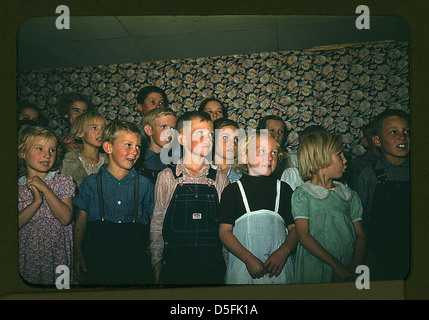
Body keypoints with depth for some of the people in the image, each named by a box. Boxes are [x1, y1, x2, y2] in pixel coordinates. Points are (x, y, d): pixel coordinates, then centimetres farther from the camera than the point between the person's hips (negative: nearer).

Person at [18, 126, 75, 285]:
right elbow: (17, 223, -9)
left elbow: (66, 218, -13)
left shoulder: (63, 181, -2)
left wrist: (45, 189, -16)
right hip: (28, 253, 1)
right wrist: (37, 200, -20)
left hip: (58, 252, 0)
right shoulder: (18, 186, 1)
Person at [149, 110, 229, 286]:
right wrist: (157, 263, 0)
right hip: (174, 263, -1)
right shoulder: (166, 177, 1)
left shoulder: (220, 179, 6)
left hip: (212, 265, 2)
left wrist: (224, 265, 7)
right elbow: (157, 223, 4)